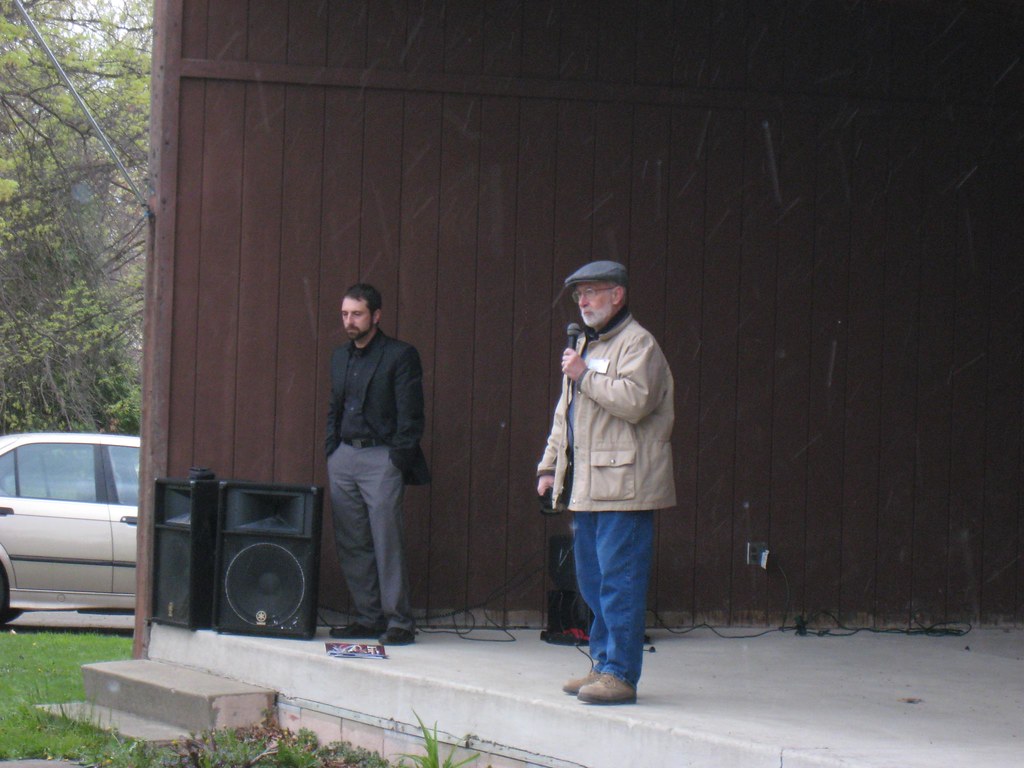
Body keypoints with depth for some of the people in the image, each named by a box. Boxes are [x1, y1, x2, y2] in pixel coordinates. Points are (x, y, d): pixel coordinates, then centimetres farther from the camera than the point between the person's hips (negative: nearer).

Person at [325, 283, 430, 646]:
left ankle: (399, 621, -4)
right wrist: (332, 451, 12)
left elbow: (410, 416, -7)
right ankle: (367, 617, 12)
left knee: (387, 541, -9)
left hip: (381, 457, -6)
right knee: (351, 543, 5)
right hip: (343, 457, 7)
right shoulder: (340, 357, 16)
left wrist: (397, 461, -12)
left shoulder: (400, 356, -4)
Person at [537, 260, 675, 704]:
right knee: (592, 583, 12)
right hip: (585, 487, 9)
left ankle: (620, 674, -10)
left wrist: (584, 375, -13)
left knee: (619, 583, -10)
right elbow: (564, 413, 29)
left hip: (623, 487, -9)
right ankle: (603, 664, 19)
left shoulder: (637, 344, -6)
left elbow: (635, 401, -21)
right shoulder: (585, 345, 23)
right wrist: (549, 465, 22)